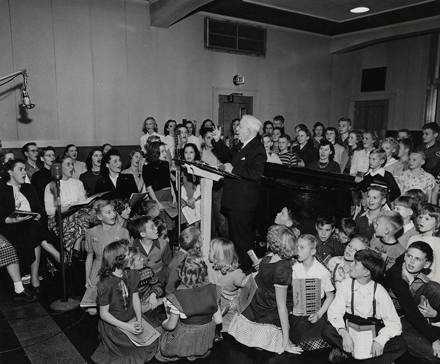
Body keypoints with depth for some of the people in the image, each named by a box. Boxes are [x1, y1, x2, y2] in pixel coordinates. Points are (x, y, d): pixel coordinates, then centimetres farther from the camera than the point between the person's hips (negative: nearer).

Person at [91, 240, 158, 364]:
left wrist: (139, 321, -16)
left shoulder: (131, 275, -4)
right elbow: (104, 314, -15)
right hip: (114, 324, -5)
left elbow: (135, 299, -1)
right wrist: (126, 326, -19)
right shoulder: (105, 284, -22)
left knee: (152, 341, -8)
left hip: (132, 319, 5)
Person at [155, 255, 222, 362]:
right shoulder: (213, 290, -17)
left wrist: (163, 324, 7)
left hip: (184, 341, -3)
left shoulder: (177, 297, -27)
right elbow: (218, 320, -7)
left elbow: (171, 326, -15)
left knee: (158, 331, 23)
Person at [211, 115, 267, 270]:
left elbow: (256, 174, -29)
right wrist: (217, 141, 14)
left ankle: (247, 269, 14)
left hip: (243, 204, -10)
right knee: (235, 236, 20)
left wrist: (233, 169, -22)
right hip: (235, 201, 10)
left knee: (243, 240, 0)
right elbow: (227, 156, 26)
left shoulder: (257, 150, -16)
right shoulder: (243, 147, 14)